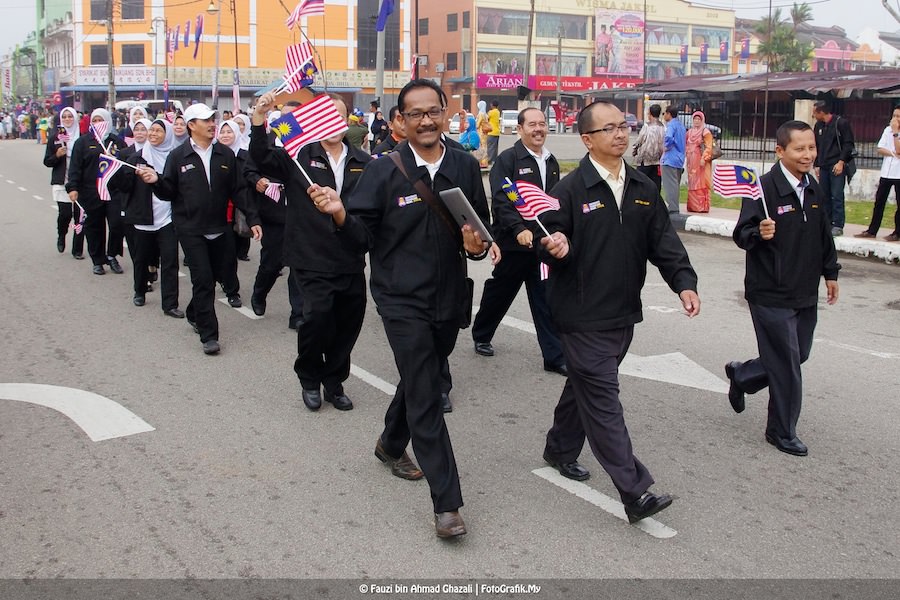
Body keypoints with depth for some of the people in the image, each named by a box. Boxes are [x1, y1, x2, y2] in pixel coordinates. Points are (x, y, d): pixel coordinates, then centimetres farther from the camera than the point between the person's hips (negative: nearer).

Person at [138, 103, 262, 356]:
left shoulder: (226, 155, 3)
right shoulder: (178, 157, -2)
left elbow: (238, 190, 4)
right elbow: (168, 193, 0)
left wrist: (252, 218, -1)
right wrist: (156, 181, -21)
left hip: (219, 228, 4)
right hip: (190, 229, -3)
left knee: (221, 274, 11)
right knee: (203, 279, -7)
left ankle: (194, 313, 37)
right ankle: (208, 335, 1)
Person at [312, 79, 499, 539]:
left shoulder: (465, 167, 2)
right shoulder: (383, 171, -7)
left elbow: (482, 226, 9)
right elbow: (362, 238, -9)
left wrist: (479, 244, -13)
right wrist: (340, 213, -28)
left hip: (449, 298, 5)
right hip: (402, 299, -4)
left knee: (421, 379, 22)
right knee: (426, 396, -7)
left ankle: (391, 444, 50)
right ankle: (447, 503, 0)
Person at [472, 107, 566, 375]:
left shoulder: (551, 162, 11)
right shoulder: (508, 159, -9)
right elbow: (501, 201, -18)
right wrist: (519, 229, -28)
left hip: (544, 243, 5)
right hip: (513, 242, -5)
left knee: (546, 301, 4)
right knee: (500, 292, 13)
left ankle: (555, 356, 7)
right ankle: (481, 336, 36)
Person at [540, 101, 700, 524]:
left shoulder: (643, 189, 9)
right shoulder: (570, 190, -10)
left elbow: (663, 241, 8)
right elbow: (550, 236, -8)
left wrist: (684, 282, -6)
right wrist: (555, 245, -32)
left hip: (623, 314, 7)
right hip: (583, 318, -7)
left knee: (586, 386, 20)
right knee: (602, 398, -6)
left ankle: (560, 449, 41)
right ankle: (635, 492, -6)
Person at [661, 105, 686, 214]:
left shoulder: (671, 125, -12)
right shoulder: (681, 124, 16)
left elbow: (669, 137, -31)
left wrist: (666, 147, -15)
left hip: (670, 159, -9)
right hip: (680, 160, 9)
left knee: (670, 185, -8)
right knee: (676, 185, 14)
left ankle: (673, 210, -10)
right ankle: (675, 208, 20)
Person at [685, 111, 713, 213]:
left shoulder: (705, 132, -3)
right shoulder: (690, 132, 15)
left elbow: (708, 147, -9)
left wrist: (704, 158, -20)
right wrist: (687, 159, 11)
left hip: (701, 162, -6)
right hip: (691, 162, 6)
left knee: (701, 184, -8)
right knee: (692, 184, 6)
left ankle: (702, 206, -8)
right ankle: (693, 206, 9)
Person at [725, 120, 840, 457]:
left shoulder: (814, 190, 9)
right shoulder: (765, 187, -15)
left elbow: (824, 235, 21)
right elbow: (741, 234, -18)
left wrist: (830, 272, 23)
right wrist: (759, 233, -38)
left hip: (805, 293, 8)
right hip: (771, 294, -8)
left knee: (798, 355, 16)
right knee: (786, 365, -1)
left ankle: (740, 375, 40)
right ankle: (783, 432, 16)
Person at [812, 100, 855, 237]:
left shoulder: (841, 123, -5)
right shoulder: (819, 126, 14)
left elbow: (848, 144, -8)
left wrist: (841, 162, -14)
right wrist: (817, 165, 14)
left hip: (837, 166, -6)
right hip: (824, 167, 6)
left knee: (837, 196, -9)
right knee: (824, 196, 6)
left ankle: (838, 226, -7)